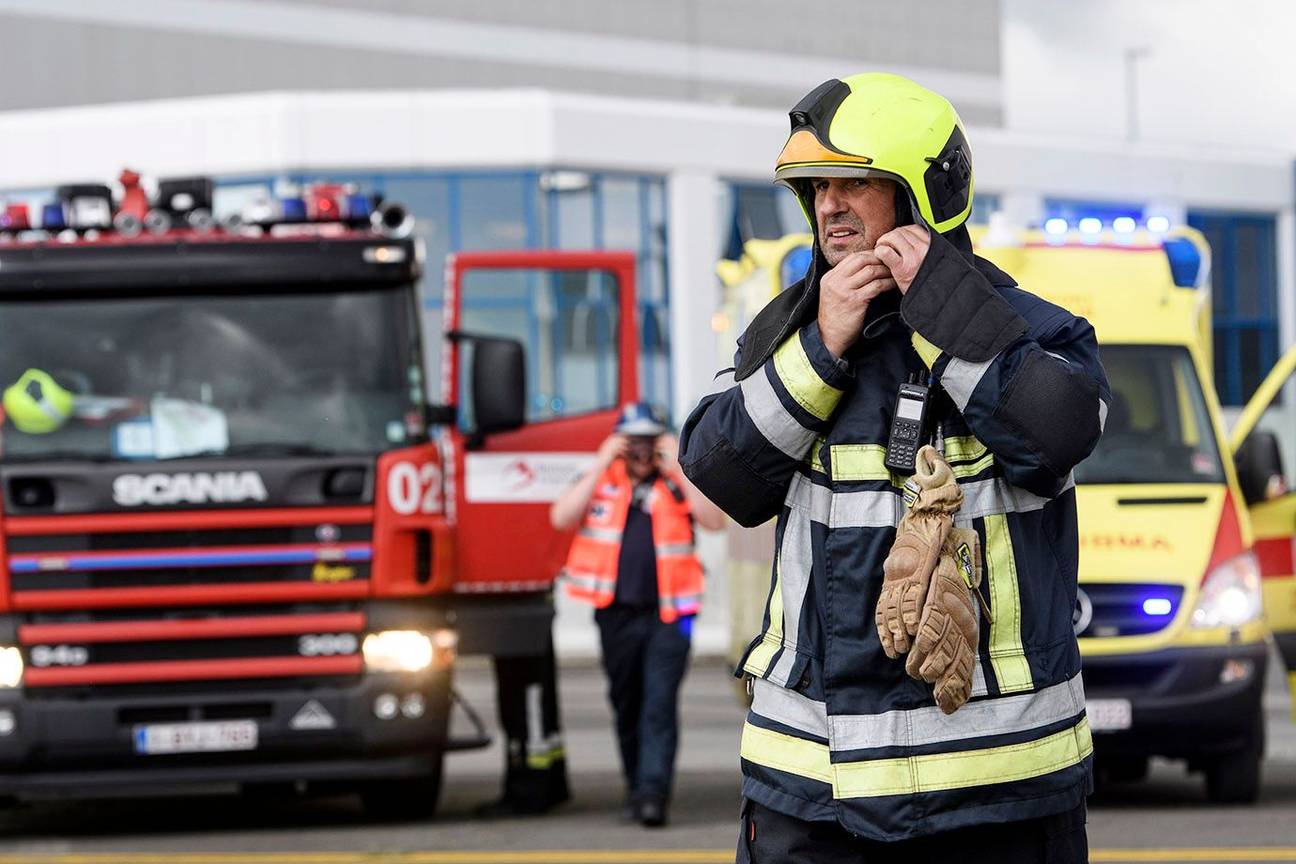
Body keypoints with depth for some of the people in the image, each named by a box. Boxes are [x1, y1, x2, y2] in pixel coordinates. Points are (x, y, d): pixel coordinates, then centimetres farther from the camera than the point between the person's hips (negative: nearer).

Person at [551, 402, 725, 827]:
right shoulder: (600, 483, 8)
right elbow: (561, 518, -8)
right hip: (618, 613, 2)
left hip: (668, 615, -2)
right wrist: (602, 465, -9)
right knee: (627, 706, 12)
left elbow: (714, 520, -9)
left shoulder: (678, 483, 6)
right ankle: (636, 787, 27)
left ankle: (653, 793, -19)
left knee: (660, 704, -13)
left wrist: (679, 469, -11)